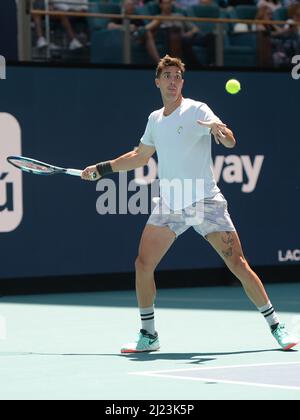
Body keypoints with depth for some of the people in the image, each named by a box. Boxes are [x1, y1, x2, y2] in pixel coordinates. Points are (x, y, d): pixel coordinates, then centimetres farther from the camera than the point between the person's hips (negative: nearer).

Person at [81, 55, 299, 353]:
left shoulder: (197, 110, -5)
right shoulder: (155, 119, 13)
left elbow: (230, 142, -18)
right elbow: (139, 156, 29)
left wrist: (219, 130, -40)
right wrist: (101, 168, 26)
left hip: (205, 203, -5)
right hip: (169, 206, 5)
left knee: (238, 265, -8)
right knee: (143, 265, -5)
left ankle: (276, 327, 3)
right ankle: (148, 336, 8)